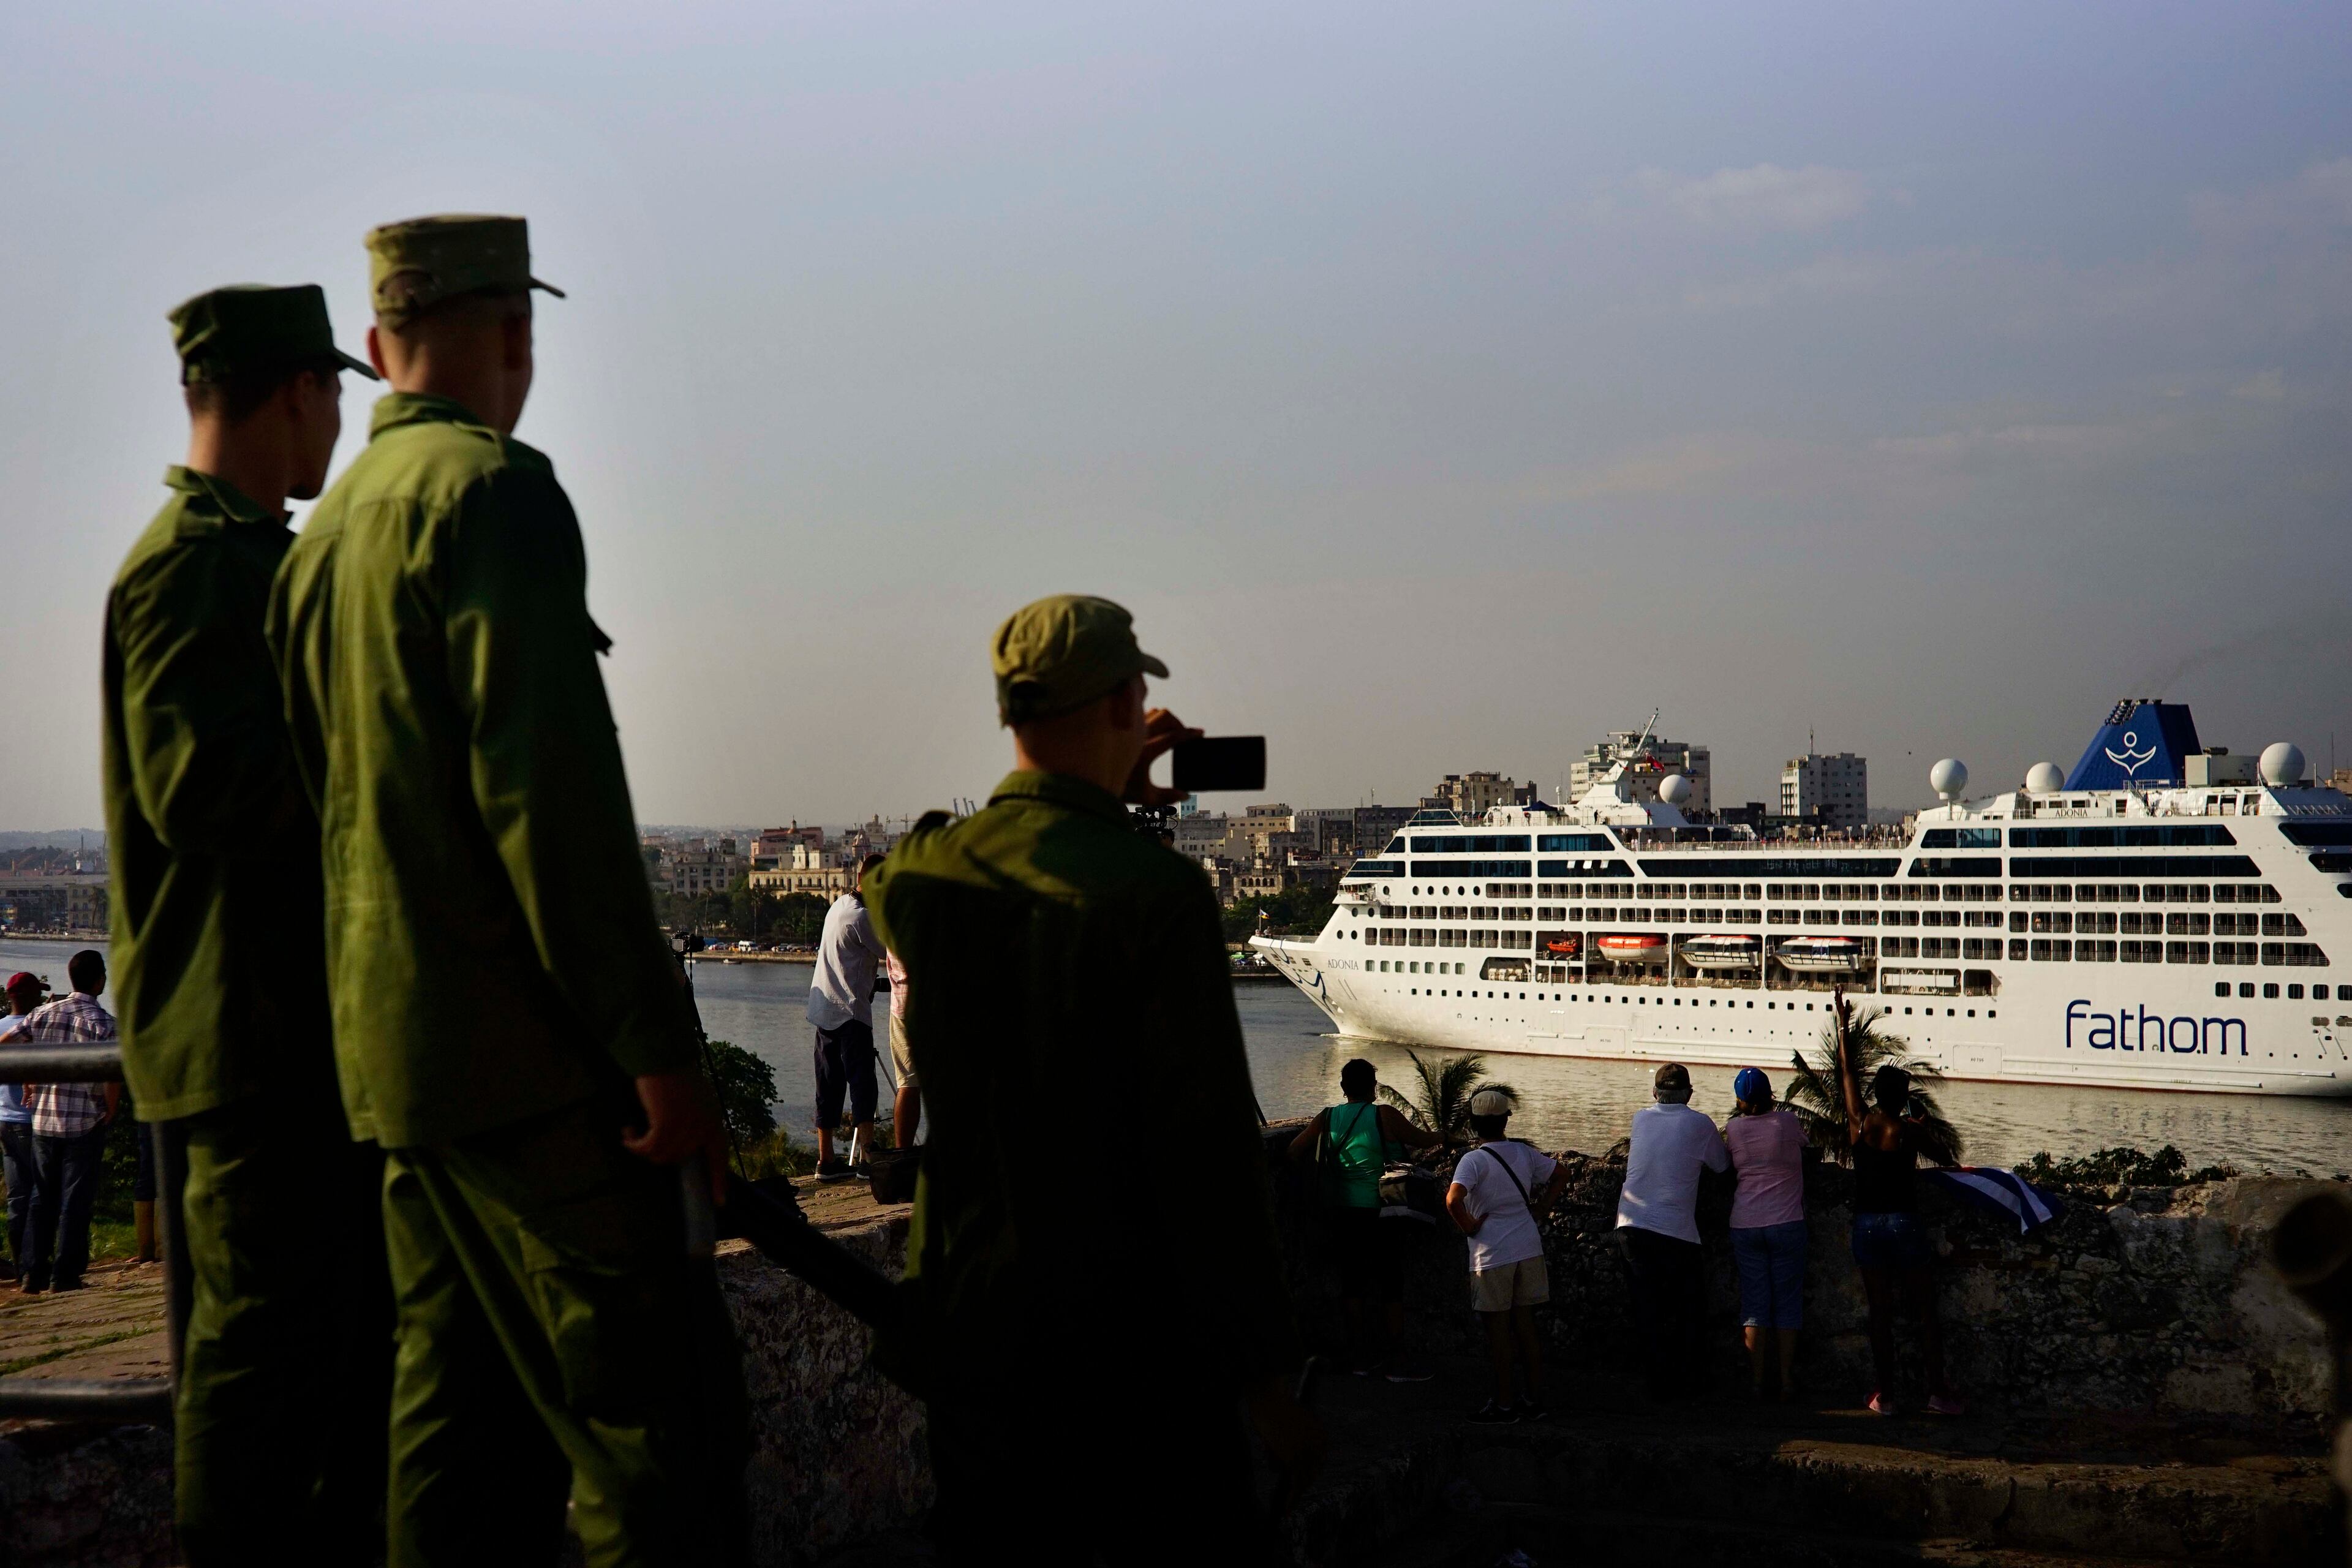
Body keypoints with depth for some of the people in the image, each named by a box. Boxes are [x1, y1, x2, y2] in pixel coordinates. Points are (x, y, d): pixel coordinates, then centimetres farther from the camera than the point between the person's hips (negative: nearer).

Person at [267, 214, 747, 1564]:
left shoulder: (328, 529, 17)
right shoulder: (495, 488, -11)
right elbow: (547, 787, -20)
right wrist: (659, 1046, -19)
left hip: (388, 1058, 9)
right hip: (527, 1050, -9)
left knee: (464, 1421, 14)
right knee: (658, 1415, -9)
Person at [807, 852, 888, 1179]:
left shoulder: (840, 905, 15)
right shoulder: (861, 916, -14)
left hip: (825, 1010, 9)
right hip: (851, 1011, -9)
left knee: (830, 1088, 9)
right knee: (862, 1082, -13)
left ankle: (826, 1160, 10)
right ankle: (866, 1153, -23)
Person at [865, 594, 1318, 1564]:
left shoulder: (917, 875, -1)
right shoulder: (1157, 893, -18)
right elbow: (1206, 1151, -19)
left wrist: (1100, 804, 21)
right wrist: (1262, 1375, -12)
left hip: (965, 1322, 6)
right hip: (1124, 1340, -6)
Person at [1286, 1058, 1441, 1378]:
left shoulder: (1327, 1118, 2)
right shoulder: (1385, 1116, -10)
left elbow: (1295, 1154, 5)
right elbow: (1421, 1140, 2)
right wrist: (1442, 1137, 24)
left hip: (1341, 1214, 5)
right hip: (1378, 1211, -5)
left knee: (1353, 1282, 13)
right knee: (1392, 1283, 4)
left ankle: (1361, 1358, 18)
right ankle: (1392, 1360, 6)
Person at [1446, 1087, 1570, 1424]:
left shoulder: (1475, 1160, -14)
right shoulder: (1525, 1153, 5)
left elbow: (1453, 1200, -29)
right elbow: (1561, 1174, 18)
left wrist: (1469, 1227, -12)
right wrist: (1538, 1213, 16)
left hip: (1492, 1254, -6)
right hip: (1529, 1248, 6)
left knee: (1497, 1329, 3)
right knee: (1525, 1324, 13)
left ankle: (1503, 1404, 8)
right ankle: (1535, 1399, 16)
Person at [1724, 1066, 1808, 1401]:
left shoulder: (1733, 1128, -1)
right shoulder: (1788, 1121, -6)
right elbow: (1803, 1143, 13)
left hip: (1744, 1225, 2)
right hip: (1786, 1223, -2)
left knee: (1754, 1304, 7)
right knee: (1787, 1303, 6)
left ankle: (1757, 1382, 6)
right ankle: (1787, 1382, 6)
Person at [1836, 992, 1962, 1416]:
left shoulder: (1860, 1124, -1)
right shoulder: (1910, 1130, -9)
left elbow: (1848, 1075, 10)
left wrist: (1843, 1028, 19)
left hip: (1867, 1224, 3)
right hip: (1904, 1222, -3)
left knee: (1880, 1312, 7)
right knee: (1925, 1310, 6)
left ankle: (1885, 1394, 8)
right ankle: (1937, 1389, 6)